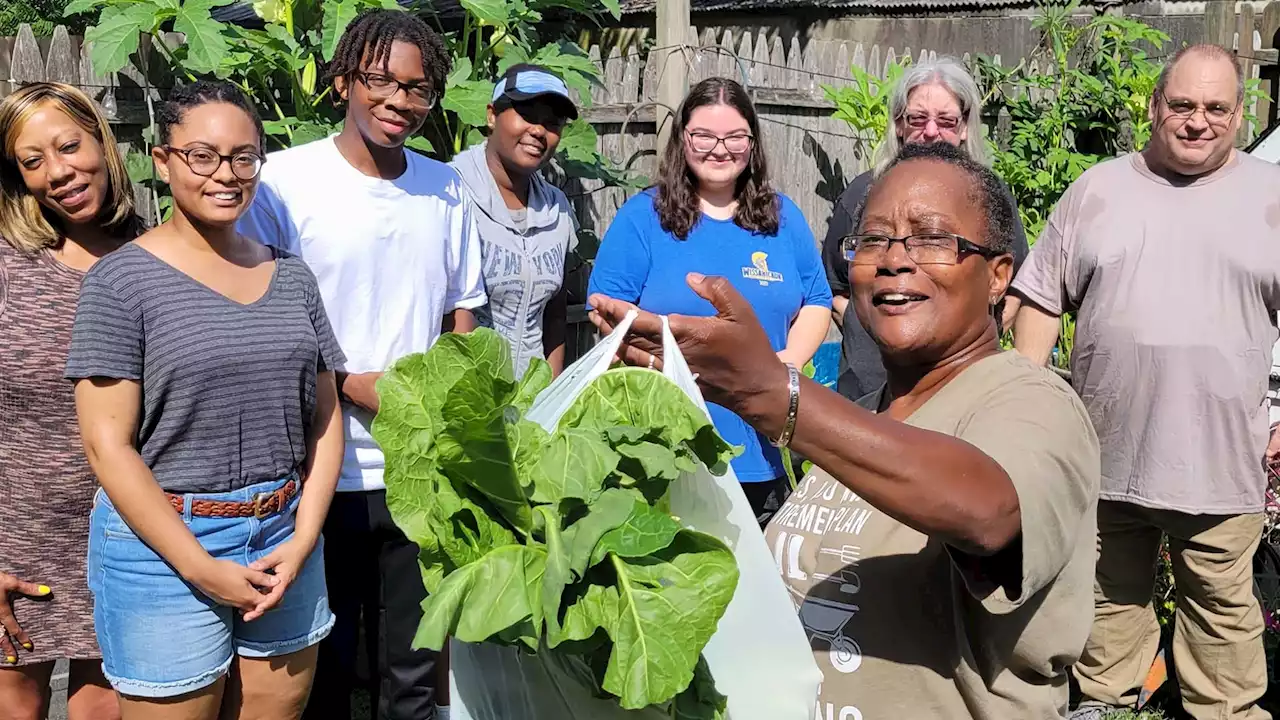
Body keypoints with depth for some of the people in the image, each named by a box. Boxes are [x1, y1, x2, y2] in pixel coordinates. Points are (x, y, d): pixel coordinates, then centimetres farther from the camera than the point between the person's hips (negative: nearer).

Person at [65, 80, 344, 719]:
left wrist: (302, 542, -5)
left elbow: (324, 419, 7)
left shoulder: (291, 278, 8)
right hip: (164, 549, -4)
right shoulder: (121, 281, -6)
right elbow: (108, 445, -11)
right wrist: (202, 569, -13)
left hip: (286, 542, 4)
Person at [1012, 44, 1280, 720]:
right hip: (1106, 453, 2)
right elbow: (1042, 299, 6)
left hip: (1220, 459, -1)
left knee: (1223, 603, 10)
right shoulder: (1097, 190, 5)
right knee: (1111, 591, 16)